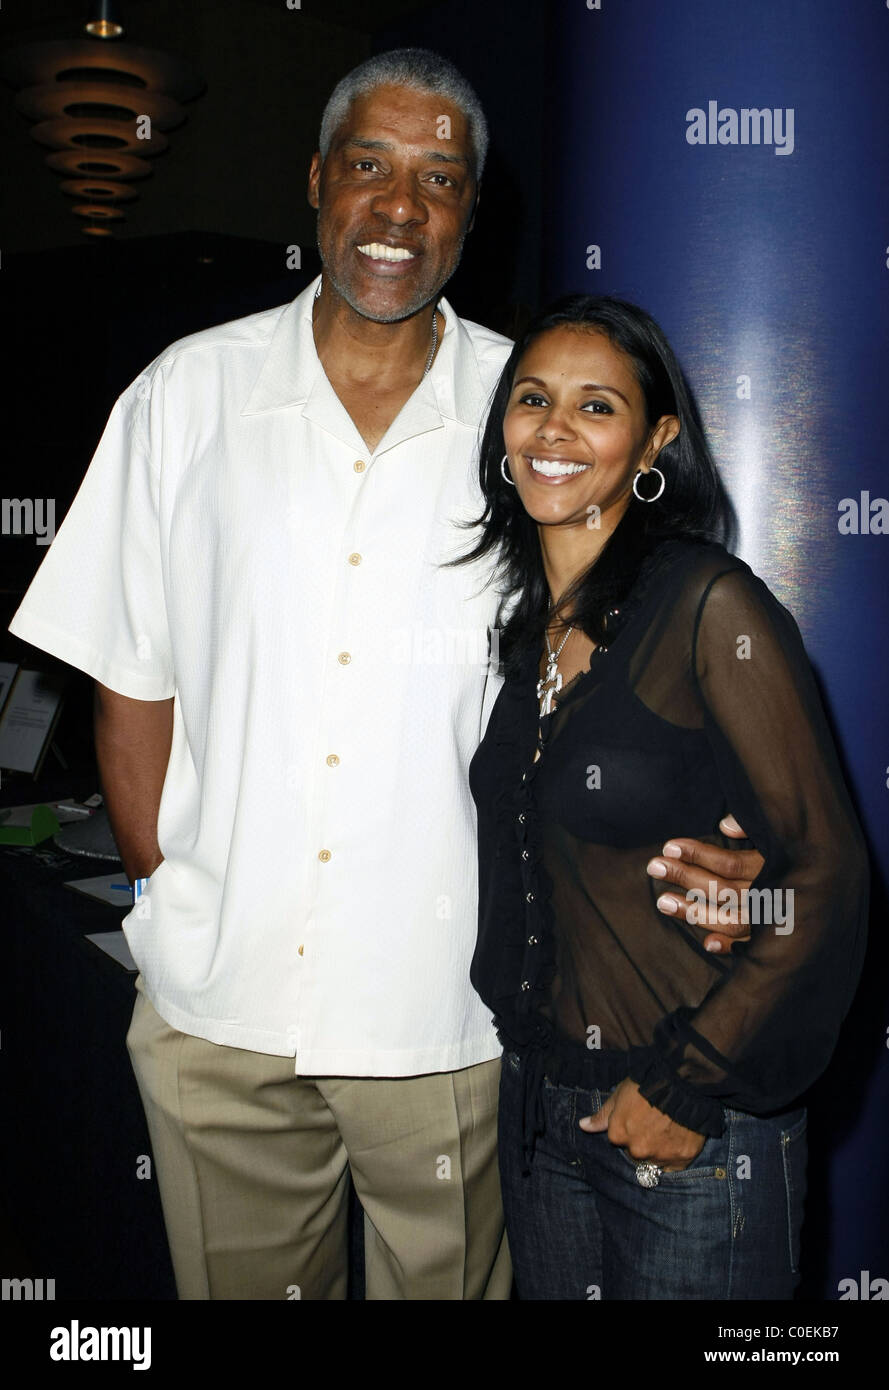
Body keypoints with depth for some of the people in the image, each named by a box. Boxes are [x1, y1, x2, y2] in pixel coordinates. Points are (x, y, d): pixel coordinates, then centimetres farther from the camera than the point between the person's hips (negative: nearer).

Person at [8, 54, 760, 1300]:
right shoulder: (187, 395, 0)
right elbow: (133, 682, 2)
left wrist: (703, 845, -15)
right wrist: (166, 897, -2)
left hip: (445, 1008, -1)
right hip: (215, 1008, 1)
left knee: (448, 1279, 18)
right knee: (239, 1283, 21)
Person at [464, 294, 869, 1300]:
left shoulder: (708, 603, -15)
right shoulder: (522, 621, 5)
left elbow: (825, 873, -16)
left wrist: (687, 1080, -14)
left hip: (695, 1129, -6)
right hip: (539, 1104, 6)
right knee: (554, 1289, 20)